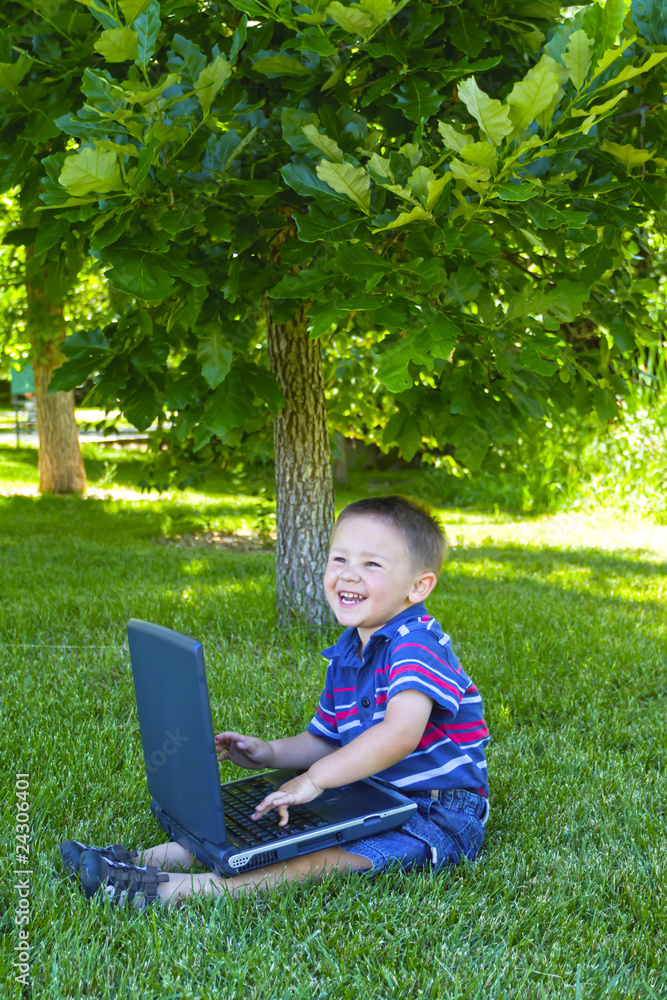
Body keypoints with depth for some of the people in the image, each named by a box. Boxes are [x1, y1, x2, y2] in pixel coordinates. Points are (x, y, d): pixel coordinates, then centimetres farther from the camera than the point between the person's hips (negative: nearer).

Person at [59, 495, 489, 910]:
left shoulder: (417, 643, -21)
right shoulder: (345, 655, 10)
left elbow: (401, 733, -35)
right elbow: (325, 740, 18)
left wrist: (315, 778, -33)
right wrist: (271, 753, 0)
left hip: (437, 814, -9)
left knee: (333, 858, -32)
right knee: (263, 817, -3)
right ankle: (141, 861, -9)